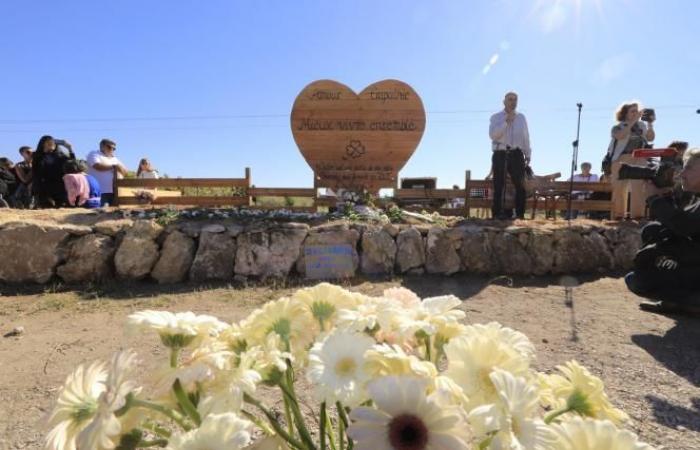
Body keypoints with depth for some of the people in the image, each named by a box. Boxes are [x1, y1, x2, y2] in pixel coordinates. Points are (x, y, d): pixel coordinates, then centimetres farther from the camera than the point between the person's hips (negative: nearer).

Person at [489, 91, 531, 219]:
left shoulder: (521, 117, 17)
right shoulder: (496, 117, 7)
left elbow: (526, 137, 16)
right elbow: (493, 134, -9)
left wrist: (528, 155, 9)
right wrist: (506, 122, -16)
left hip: (516, 154, 3)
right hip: (500, 154, -3)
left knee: (520, 184, -1)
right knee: (499, 184, -4)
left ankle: (520, 214, 3)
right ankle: (498, 213, -3)